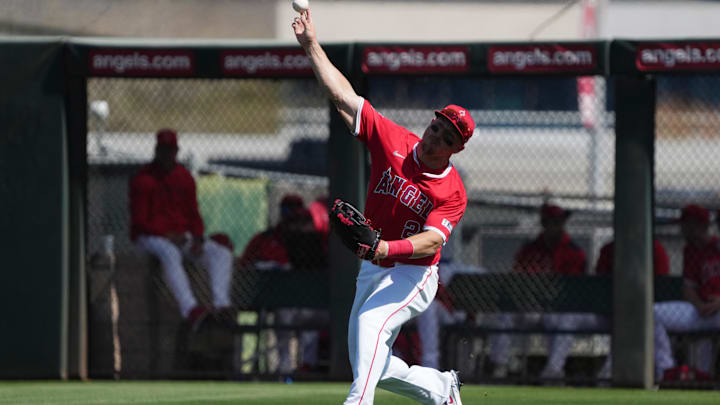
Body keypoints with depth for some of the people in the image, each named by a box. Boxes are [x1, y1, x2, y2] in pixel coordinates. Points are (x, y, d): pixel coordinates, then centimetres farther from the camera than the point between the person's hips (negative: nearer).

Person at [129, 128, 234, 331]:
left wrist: (197, 238, -6)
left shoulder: (184, 177, 14)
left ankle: (221, 305, -37)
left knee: (222, 253, -16)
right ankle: (190, 309, -57)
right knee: (170, 253, -41)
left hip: (181, 236, 6)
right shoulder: (143, 179, -4)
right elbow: (139, 221, -9)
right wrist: (168, 236, -19)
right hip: (150, 237, -6)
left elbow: (194, 215, 16)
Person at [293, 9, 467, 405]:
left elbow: (432, 240, -28)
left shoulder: (453, 193, -14)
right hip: (372, 271, 6)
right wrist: (311, 45, -11)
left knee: (371, 323, -33)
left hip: (413, 275, -6)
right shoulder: (394, 140, -4)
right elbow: (342, 95, -5)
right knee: (371, 367, 11)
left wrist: (388, 247, -47)